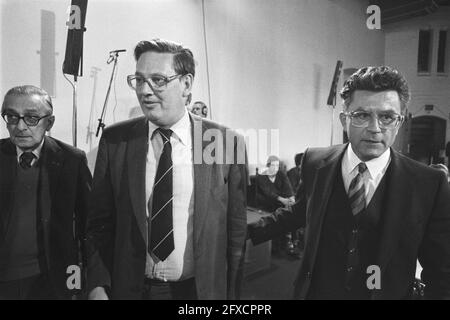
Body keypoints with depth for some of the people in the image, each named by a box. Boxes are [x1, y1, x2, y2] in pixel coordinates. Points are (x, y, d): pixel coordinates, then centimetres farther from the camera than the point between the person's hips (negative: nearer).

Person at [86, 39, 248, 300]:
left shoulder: (227, 143, -11)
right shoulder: (115, 140, -5)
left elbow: (236, 230, -5)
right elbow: (99, 222, 1)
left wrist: (231, 293, -2)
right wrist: (98, 286, -8)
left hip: (198, 289, -1)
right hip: (129, 288, 2)